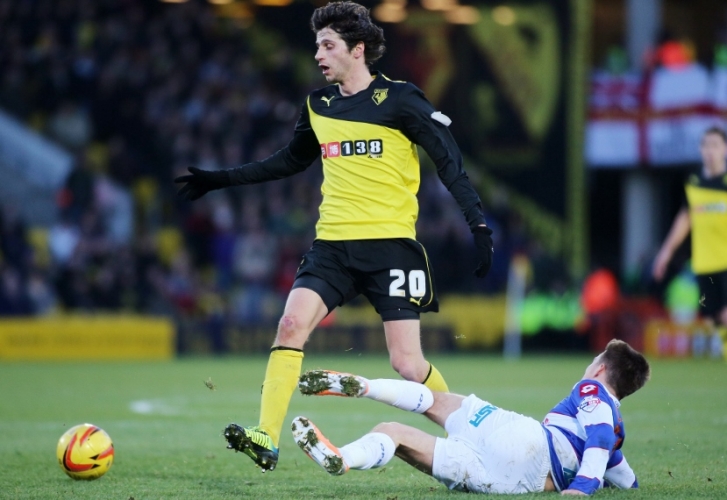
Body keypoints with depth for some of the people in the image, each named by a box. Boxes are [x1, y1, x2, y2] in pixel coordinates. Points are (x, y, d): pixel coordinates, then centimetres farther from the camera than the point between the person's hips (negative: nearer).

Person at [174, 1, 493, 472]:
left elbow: (450, 162, -6)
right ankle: (266, 438, -16)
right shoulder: (318, 106, 11)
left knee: (407, 363, -8)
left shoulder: (399, 100, -6)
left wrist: (479, 224, -16)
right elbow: (290, 161, 27)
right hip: (333, 244, 5)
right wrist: (219, 179, 27)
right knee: (291, 325, -15)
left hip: (390, 243, -5)